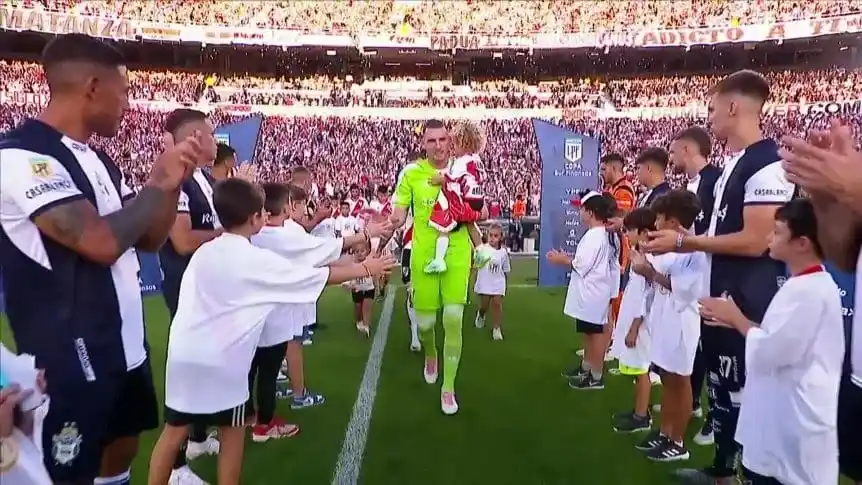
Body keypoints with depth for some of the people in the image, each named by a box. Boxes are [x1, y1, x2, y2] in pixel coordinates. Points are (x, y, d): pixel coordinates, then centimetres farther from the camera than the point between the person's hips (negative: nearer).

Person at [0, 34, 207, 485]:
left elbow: (149, 240, 14)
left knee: (123, 446, 22)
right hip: (72, 360, -9)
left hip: (125, 345, 9)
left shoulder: (97, 159, 12)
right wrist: (159, 182, -15)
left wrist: (175, 179, 1)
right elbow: (101, 242, -29)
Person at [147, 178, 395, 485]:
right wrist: (365, 269, 7)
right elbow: (321, 276, -4)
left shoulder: (203, 252, 8)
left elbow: (188, 300, 11)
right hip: (220, 359, -5)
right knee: (233, 432, 13)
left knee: (174, 431, 16)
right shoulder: (259, 261, -8)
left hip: (183, 352, 6)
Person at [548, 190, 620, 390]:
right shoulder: (608, 234, 10)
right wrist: (568, 257, 11)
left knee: (594, 332, 0)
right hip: (593, 291, 10)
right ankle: (585, 368, 32)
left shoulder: (593, 235, -21)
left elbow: (582, 265, -22)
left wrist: (562, 260, -9)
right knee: (589, 332, 19)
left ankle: (596, 377, 10)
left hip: (592, 293, -10)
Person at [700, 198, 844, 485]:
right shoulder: (807, 285, 10)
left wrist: (736, 318, -10)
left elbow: (767, 353, -25)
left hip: (793, 425, -9)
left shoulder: (807, 291, -22)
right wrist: (738, 321, 4)